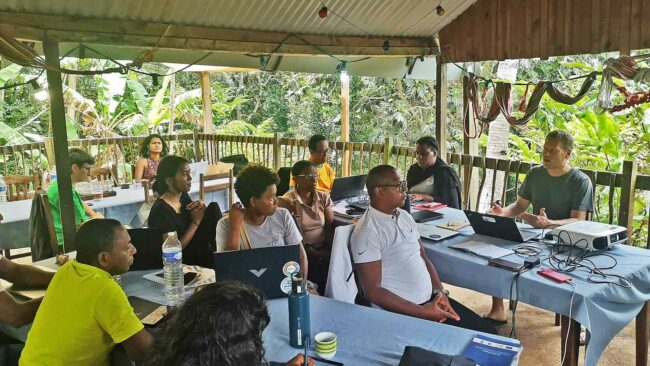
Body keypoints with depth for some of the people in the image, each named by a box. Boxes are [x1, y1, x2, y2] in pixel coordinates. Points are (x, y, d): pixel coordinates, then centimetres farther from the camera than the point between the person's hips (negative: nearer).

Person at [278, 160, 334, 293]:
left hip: (324, 250, 5)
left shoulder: (324, 198, 10)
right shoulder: (287, 202, -6)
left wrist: (332, 251, -12)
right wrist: (314, 254, -16)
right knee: (321, 271, -29)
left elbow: (330, 227, 5)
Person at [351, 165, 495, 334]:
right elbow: (373, 291, -18)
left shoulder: (404, 216, 10)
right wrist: (422, 312, -19)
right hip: (400, 313, -8)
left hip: (430, 299, 8)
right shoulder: (367, 231, -16)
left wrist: (440, 292, -2)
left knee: (486, 331, 2)